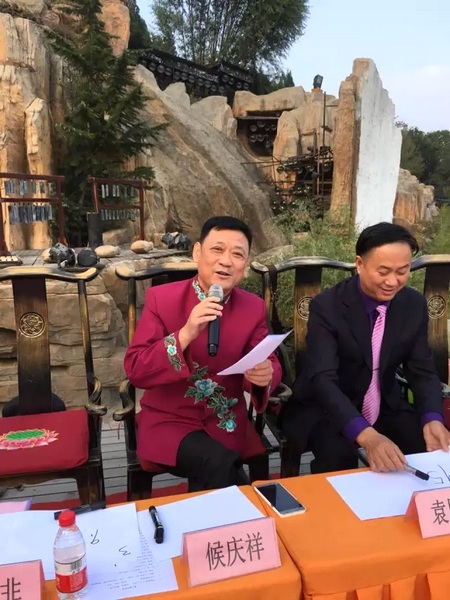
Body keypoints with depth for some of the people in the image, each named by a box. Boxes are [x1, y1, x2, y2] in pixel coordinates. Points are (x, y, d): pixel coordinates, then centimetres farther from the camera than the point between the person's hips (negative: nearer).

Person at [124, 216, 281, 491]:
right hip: (169, 421, -2)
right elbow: (136, 371, -15)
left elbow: (270, 364, 0)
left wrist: (265, 375, -25)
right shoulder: (161, 298, -10)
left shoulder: (254, 306, -1)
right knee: (220, 465, -26)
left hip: (227, 424, 3)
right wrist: (185, 334, -29)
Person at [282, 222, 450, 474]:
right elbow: (323, 379, -30)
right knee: (338, 454, -32)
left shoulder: (415, 304, -6)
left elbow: (423, 370, -3)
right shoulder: (327, 306, -22)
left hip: (386, 407, 5)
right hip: (325, 409, -4)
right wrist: (366, 435, -45)